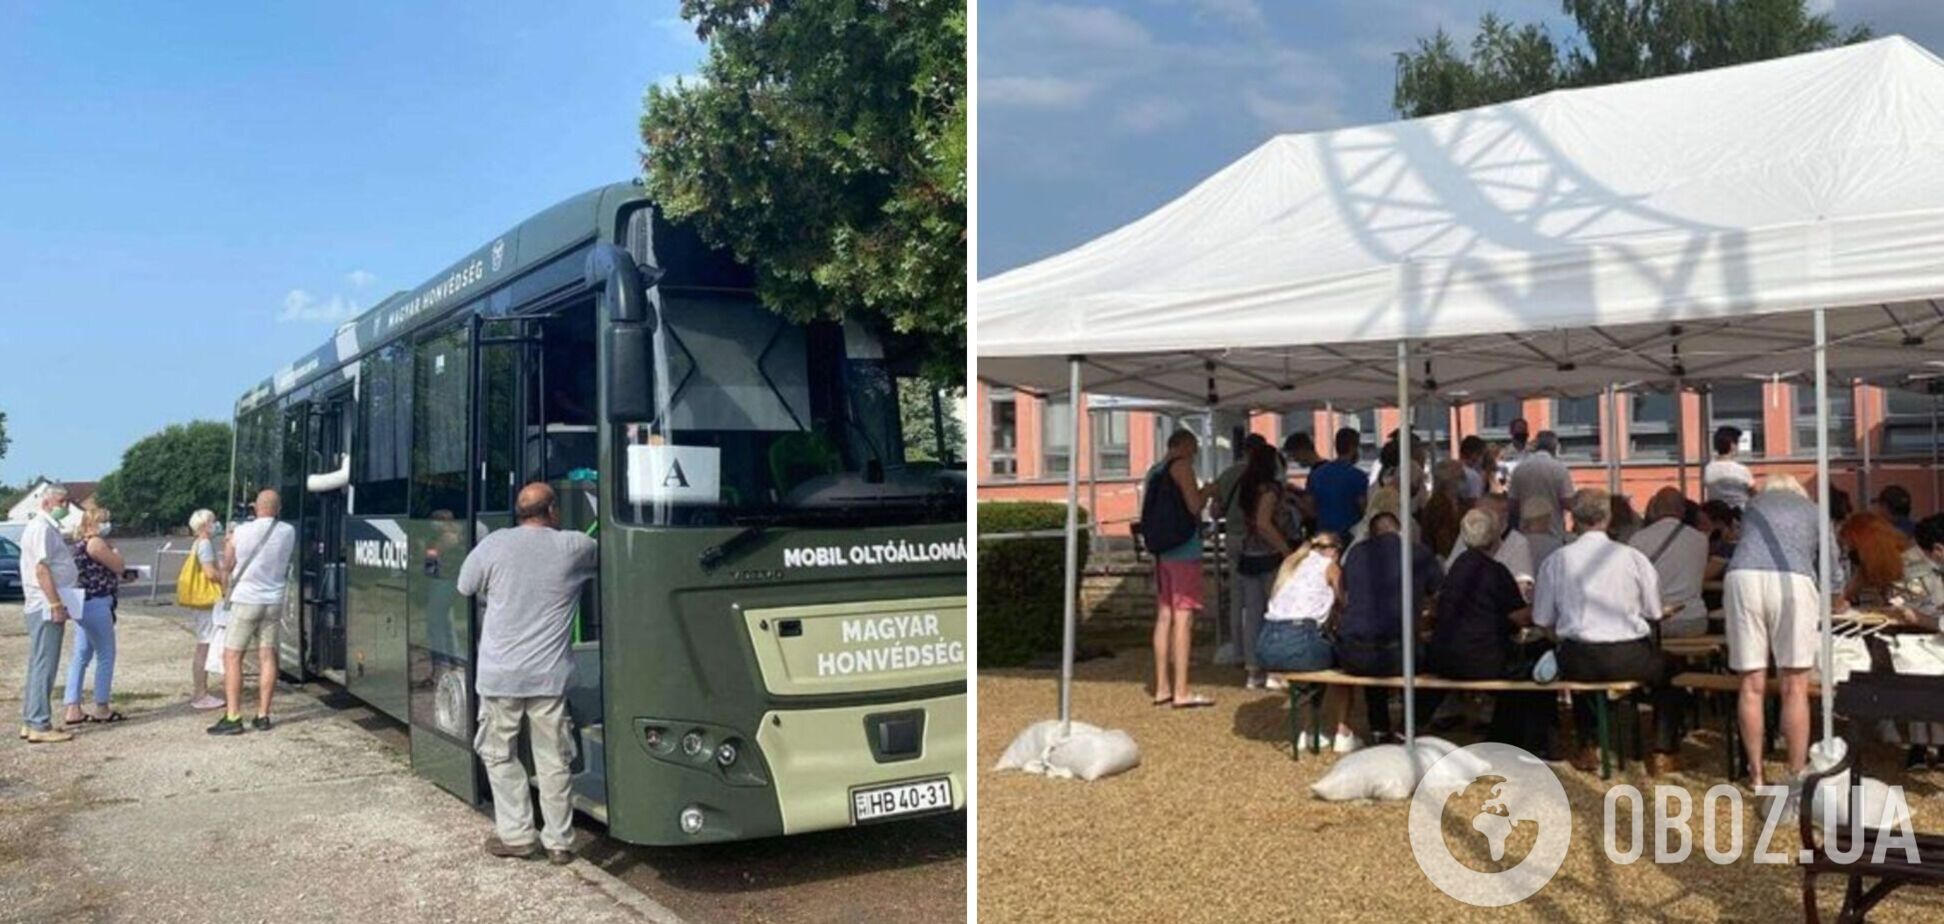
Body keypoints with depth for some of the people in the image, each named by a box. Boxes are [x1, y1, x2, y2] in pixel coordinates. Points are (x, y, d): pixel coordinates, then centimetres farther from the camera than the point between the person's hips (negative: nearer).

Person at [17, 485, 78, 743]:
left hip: (44, 608, 11)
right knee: (44, 666, -8)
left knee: (39, 666, 14)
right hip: (47, 608, -11)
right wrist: (56, 604, -22)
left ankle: (30, 722, 20)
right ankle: (39, 726, -7)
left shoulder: (47, 528, 18)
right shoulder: (42, 528, -13)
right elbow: (42, 569, -21)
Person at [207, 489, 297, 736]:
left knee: (232, 657, 2)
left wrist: (229, 540, 19)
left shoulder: (241, 532, -11)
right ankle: (263, 716, 10)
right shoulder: (288, 532, -2)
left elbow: (227, 566, 1)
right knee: (267, 657, 9)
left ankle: (233, 717, -3)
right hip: (274, 602, 4)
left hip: (246, 600, -4)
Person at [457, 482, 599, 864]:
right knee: (554, 760, 9)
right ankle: (559, 841, 15)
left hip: (500, 673, 0)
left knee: (500, 754, 15)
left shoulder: (494, 544, -4)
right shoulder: (575, 547, -4)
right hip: (550, 674, 1)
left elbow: (464, 588, 8)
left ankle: (516, 834, 15)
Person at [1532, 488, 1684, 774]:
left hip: (1578, 663, 1)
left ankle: (1587, 747, 36)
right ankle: (1662, 753, 22)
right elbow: (1654, 614, 4)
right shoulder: (1633, 558, -5)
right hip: (1629, 659, -1)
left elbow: (1542, 620, 1)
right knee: (1668, 670, 30)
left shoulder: (1555, 560, -5)